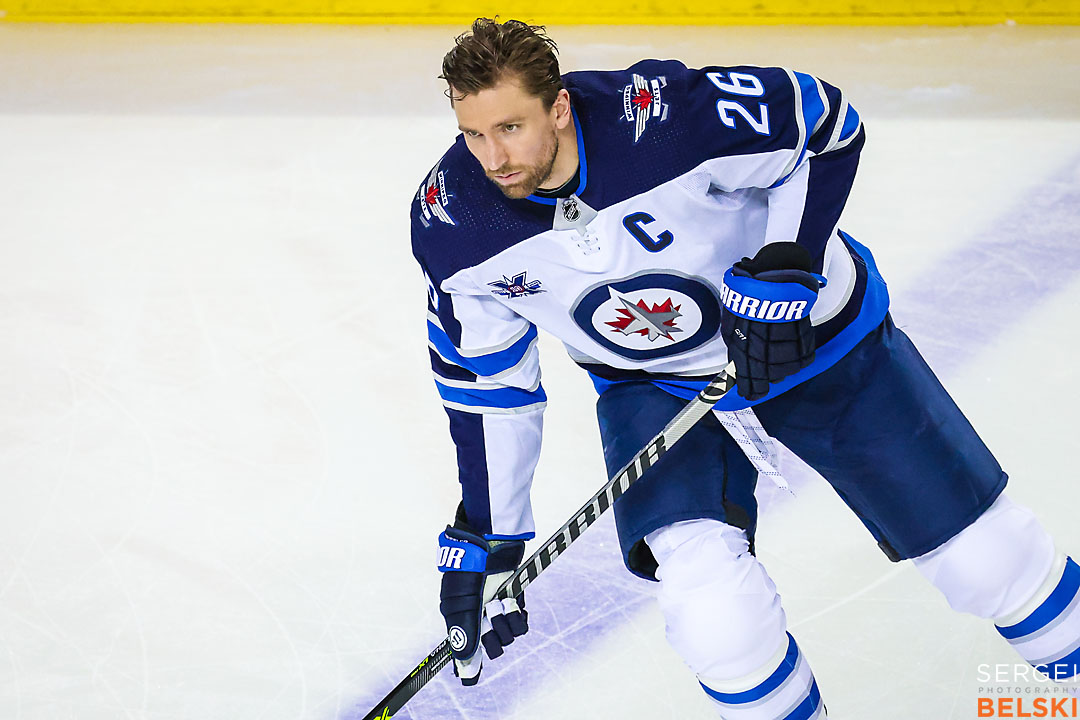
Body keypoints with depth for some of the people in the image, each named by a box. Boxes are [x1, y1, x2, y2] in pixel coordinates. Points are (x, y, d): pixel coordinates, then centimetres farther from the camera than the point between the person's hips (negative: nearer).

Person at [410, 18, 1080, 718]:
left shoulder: (665, 115, -32)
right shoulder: (451, 222, -18)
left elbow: (827, 122, -16)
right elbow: (485, 379, -4)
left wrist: (784, 270, -24)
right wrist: (484, 539, -1)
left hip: (808, 330, -2)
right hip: (651, 384, 2)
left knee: (985, 554, 2)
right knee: (713, 613, -21)